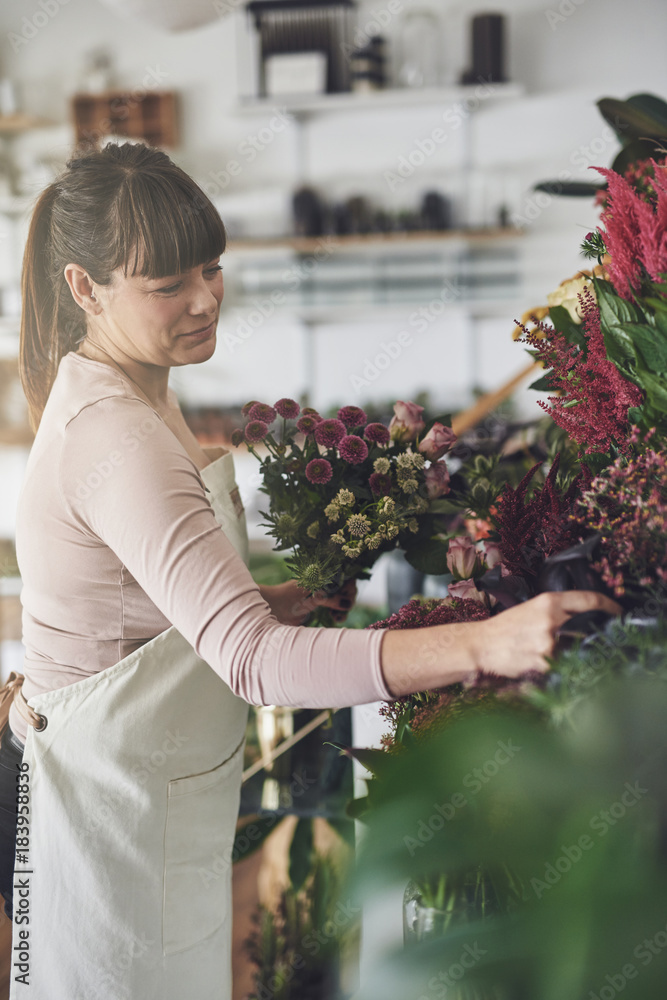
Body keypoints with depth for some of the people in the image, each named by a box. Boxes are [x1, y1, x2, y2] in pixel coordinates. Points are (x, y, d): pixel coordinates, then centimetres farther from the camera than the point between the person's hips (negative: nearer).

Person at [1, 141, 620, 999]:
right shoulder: (116, 442, -27)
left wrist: (287, 599, -4)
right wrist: (483, 644, -44)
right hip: (103, 821, -10)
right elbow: (250, 658, -36)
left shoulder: (116, 392, 5)